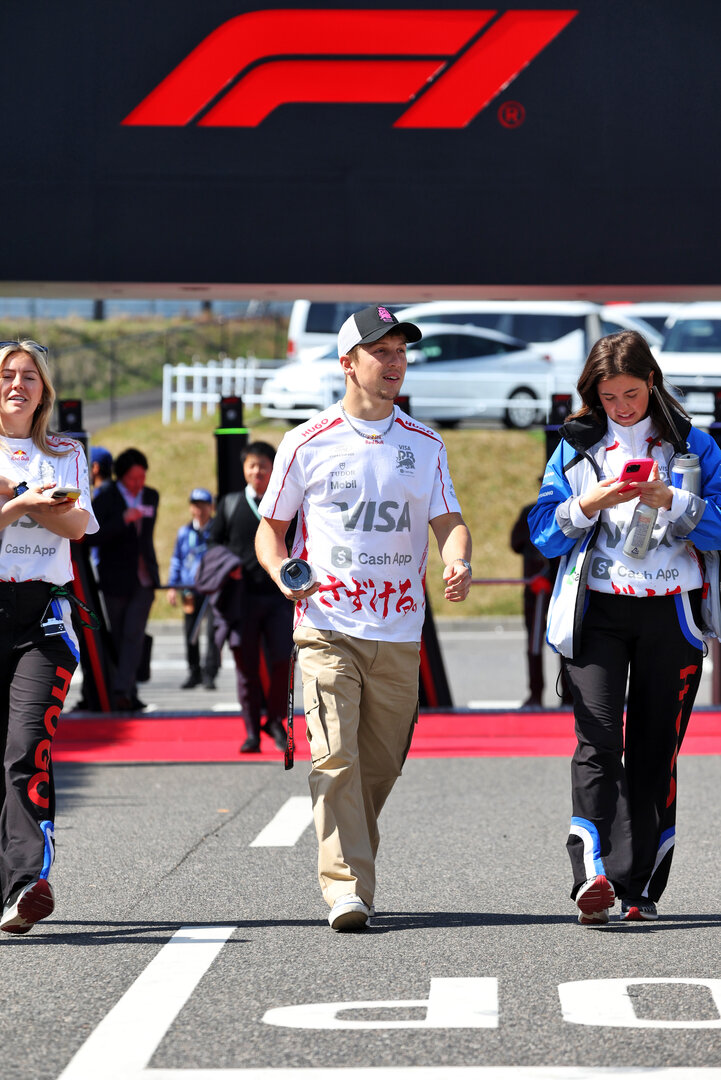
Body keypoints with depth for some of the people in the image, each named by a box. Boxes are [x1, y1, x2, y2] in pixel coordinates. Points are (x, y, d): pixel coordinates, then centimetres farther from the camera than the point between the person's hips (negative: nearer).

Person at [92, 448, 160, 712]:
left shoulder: (151, 497, 8)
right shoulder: (105, 498, -7)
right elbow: (95, 536, -17)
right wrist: (123, 519, -27)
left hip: (144, 579, 2)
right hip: (116, 579, -2)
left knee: (134, 635, -12)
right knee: (119, 638, 6)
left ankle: (122, 691, -20)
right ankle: (129, 693, 16)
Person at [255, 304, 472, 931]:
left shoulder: (424, 445, 11)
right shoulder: (308, 443, 4)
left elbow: (448, 520, 6)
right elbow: (270, 529, 10)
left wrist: (457, 561, -17)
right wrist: (283, 574, -11)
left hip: (400, 632, 3)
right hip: (328, 627, -3)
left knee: (380, 767, 7)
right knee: (336, 758, -16)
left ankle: (351, 866, 25)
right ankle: (347, 889, -20)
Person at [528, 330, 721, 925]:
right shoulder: (576, 447, 10)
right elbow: (544, 531, 7)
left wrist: (670, 500, -17)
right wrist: (588, 505, -11)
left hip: (671, 609, 0)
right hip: (598, 609, 0)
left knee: (656, 747, 2)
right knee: (598, 739, -16)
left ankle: (643, 887, 9)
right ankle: (595, 875, -28)